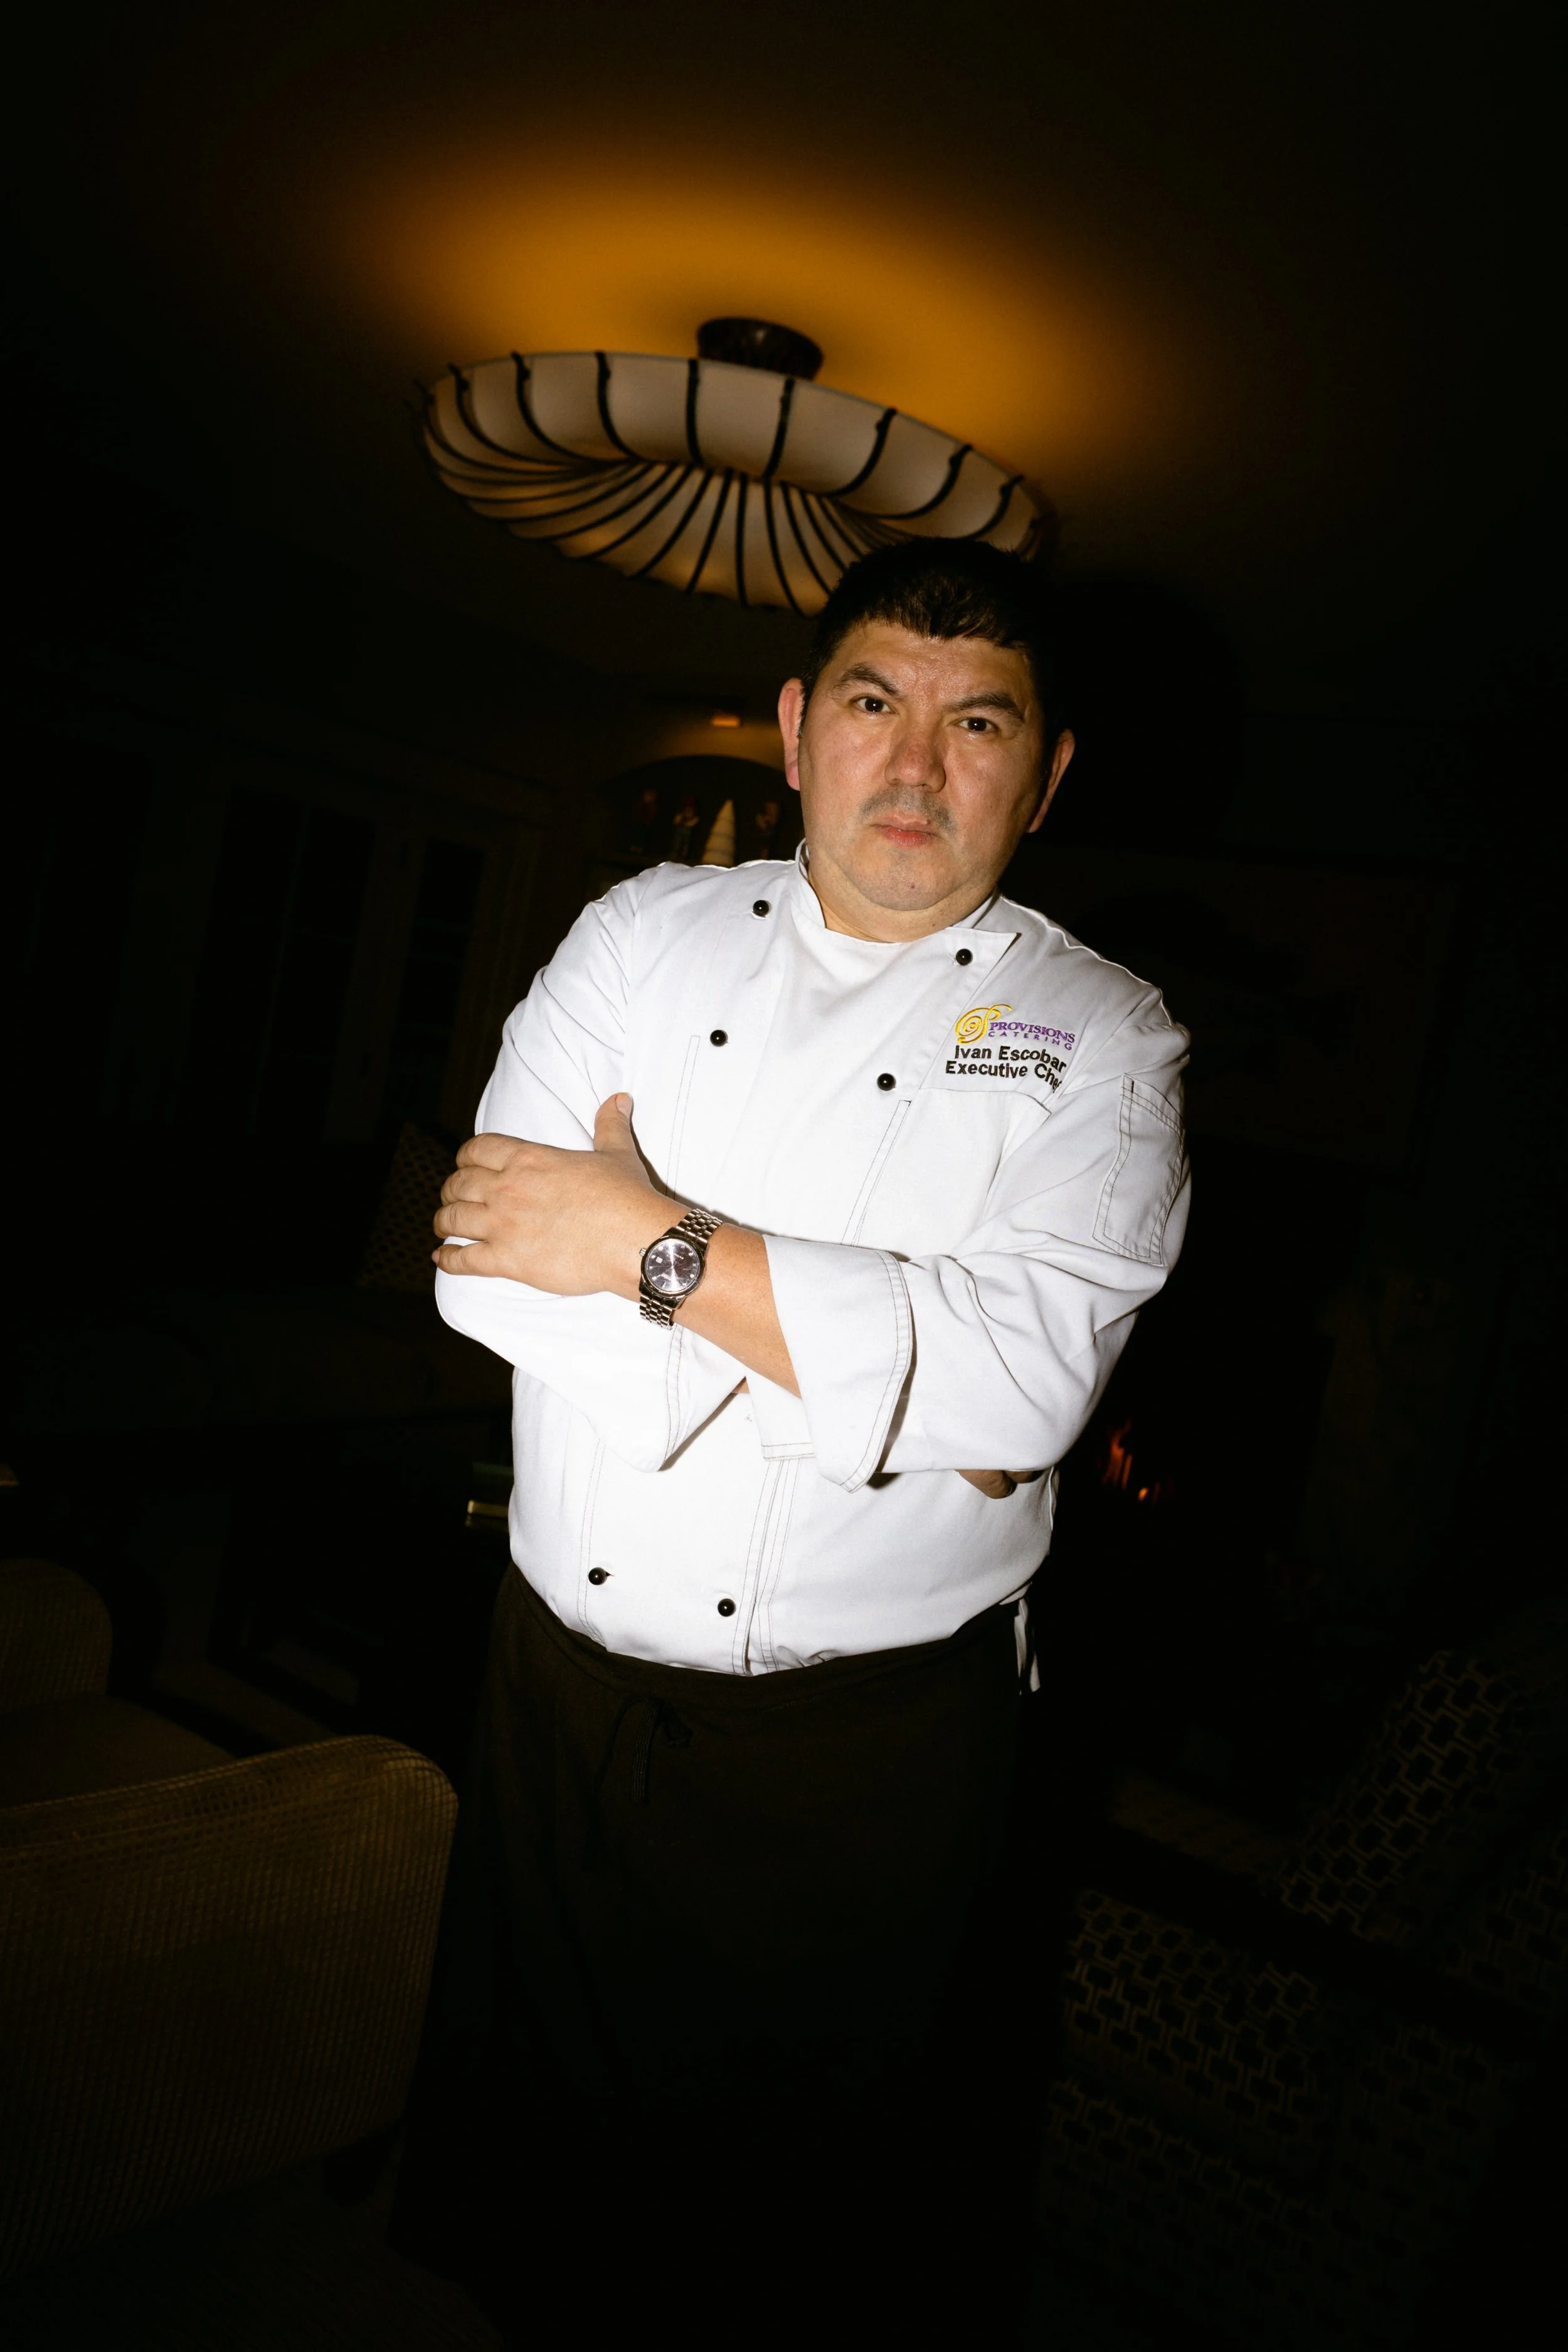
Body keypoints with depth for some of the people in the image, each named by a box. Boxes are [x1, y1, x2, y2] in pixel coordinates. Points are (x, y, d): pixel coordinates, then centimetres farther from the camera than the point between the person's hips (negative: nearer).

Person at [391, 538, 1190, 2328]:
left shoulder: (1101, 1036, -4)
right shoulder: (646, 932, 2)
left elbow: (1023, 1373, -20)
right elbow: (487, 1259, -10)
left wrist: (656, 1244, -21)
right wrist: (876, 1385, -16)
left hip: (877, 1732, -2)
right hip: (572, 1679, 3)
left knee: (829, 2201, 18)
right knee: (529, 2144, 22)